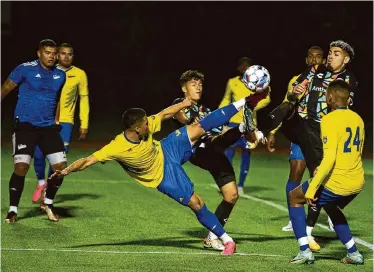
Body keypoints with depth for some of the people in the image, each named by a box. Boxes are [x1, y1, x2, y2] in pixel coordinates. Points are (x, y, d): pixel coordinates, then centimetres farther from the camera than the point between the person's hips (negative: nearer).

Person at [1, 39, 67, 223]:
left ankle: (48, 203, 20)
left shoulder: (60, 75, 7)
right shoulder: (25, 69, -8)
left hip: (49, 127, 5)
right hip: (25, 125, -5)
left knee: (61, 166, -3)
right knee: (21, 167, -16)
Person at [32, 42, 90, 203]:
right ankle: (41, 182, 21)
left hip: (65, 121, -1)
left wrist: (84, 124, 2)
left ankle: (49, 188, 12)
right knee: (38, 154, -6)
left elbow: (84, 99, 6)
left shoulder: (79, 74, 3)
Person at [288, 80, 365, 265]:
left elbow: (329, 158, -23)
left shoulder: (330, 119, -16)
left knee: (295, 197, 15)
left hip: (336, 184, -7)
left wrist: (312, 188, -19)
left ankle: (305, 252, 7)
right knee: (331, 207, 35)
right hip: (357, 183, 7)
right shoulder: (358, 119, 8)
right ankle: (353, 254, 30)